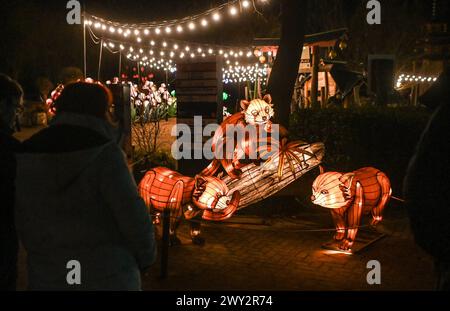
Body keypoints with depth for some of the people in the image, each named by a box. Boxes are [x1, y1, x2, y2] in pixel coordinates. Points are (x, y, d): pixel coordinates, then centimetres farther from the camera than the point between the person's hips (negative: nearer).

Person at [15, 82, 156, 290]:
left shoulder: (25, 156, 1)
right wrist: (146, 257, -1)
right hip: (107, 276, -4)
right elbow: (132, 215, -17)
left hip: (46, 277, 5)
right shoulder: (104, 152, -16)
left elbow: (21, 221, 6)